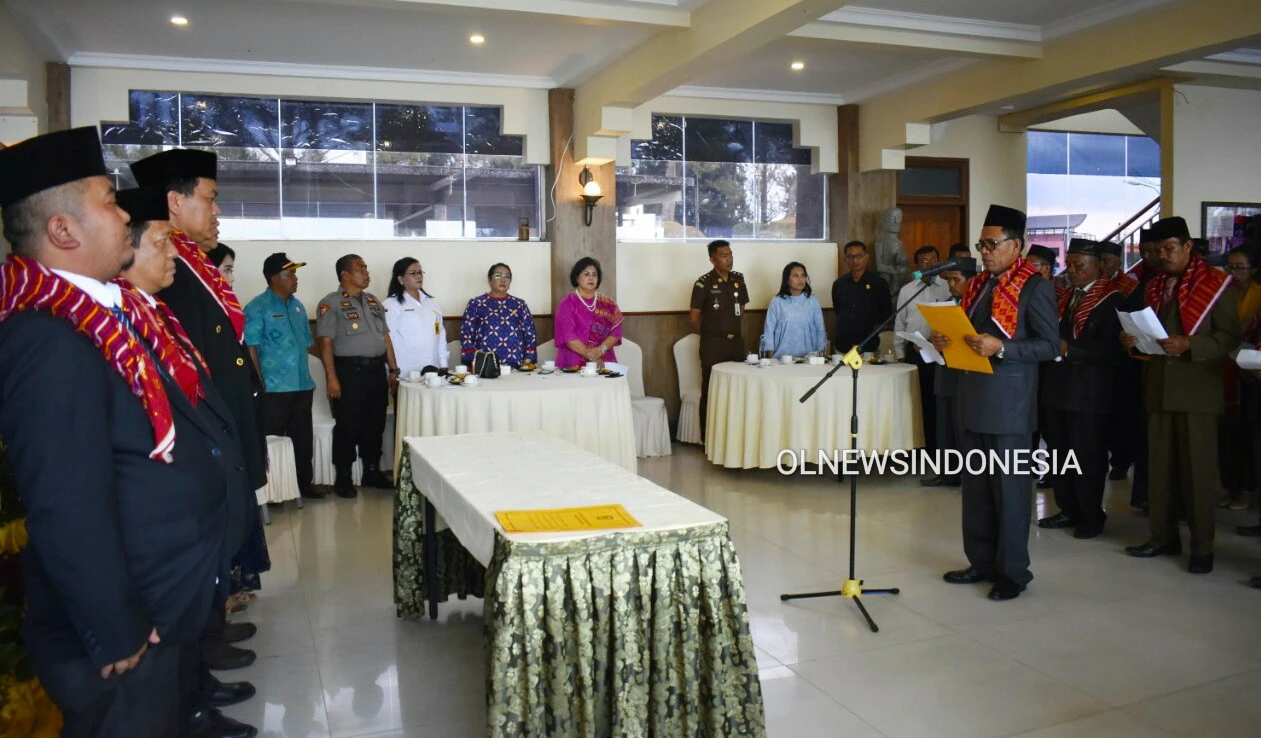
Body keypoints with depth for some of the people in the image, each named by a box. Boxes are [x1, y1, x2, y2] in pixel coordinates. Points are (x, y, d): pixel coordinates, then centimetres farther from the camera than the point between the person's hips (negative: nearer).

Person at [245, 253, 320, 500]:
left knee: (303, 439, 13)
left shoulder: (297, 306, 13)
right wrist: (260, 383, -14)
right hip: (273, 389, -7)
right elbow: (250, 348, -11)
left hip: (302, 386, 7)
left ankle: (304, 484, 25)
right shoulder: (258, 308, -8)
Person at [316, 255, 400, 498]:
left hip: (377, 370, 6)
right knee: (347, 427, 0)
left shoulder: (373, 301, 16)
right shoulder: (331, 303, -5)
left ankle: (372, 472, 25)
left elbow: (385, 338, 18)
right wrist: (332, 378, -17)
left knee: (375, 425, 12)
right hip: (349, 371, -6)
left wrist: (393, 369, 12)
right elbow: (326, 343, -10)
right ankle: (343, 478, 11)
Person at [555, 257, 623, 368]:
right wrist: (591, 356, -12)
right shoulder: (566, 304, 4)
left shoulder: (608, 303, 13)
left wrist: (601, 350, -12)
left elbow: (616, 331, 6)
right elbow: (567, 336, -6)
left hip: (604, 362, 2)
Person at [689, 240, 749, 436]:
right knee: (711, 390, 1)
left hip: (736, 341, 5)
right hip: (712, 344, -5)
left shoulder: (738, 279, 7)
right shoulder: (704, 283, -9)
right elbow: (694, 315, -4)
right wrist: (709, 334, 6)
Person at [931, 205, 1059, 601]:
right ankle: (982, 561, 27)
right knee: (976, 488, 14)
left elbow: (1049, 344, -13)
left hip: (1009, 404, -8)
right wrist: (945, 340, 0)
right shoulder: (978, 284, 14)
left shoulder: (1035, 288, -9)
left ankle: (1013, 571, 14)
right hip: (973, 400, 8)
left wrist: (1000, 347, -24)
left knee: (1009, 490, 2)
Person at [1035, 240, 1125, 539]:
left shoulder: (1112, 300, -9)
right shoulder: (1064, 297, 15)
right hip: (1057, 387, 7)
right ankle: (1068, 510, 25)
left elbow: (1111, 348, -18)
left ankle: (1091, 516, 15)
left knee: (1087, 456, 1)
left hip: (1088, 391, -7)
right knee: (1060, 452, 13)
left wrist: (1068, 349, -23)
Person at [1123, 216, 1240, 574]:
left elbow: (1229, 337, -9)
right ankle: (1164, 536, 20)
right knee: (1160, 465, 10)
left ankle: (1202, 547, 8)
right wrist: (1133, 340, -3)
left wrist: (1189, 344, -23)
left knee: (1198, 468, -1)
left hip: (1197, 389, -5)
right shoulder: (1154, 287, 14)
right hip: (1159, 388, 5)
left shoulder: (1216, 283, -3)